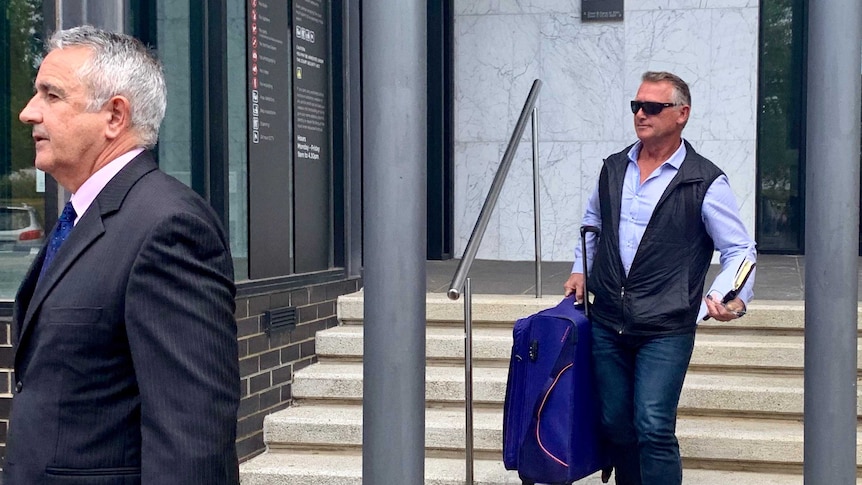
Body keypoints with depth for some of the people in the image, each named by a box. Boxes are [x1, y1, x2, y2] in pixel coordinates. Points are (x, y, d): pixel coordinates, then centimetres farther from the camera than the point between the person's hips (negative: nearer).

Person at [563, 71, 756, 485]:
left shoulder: (705, 182, -6)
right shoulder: (614, 169, 9)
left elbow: (740, 249, -5)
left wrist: (730, 296, -23)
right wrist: (580, 270, 17)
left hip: (666, 330, -5)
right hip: (607, 323, 5)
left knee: (653, 427, -13)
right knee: (615, 425, 11)